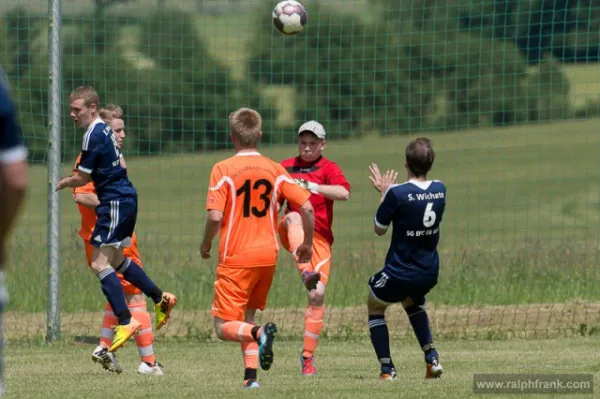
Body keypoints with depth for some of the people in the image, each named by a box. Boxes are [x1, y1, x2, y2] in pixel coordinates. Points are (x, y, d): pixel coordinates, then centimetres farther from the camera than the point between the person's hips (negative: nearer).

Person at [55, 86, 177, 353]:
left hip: (115, 201, -10)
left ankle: (126, 321, -16)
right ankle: (160, 299, 28)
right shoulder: (104, 131, 13)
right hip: (125, 198, 10)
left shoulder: (94, 136, -16)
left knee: (100, 263, -12)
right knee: (115, 259, 23)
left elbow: (82, 178, -13)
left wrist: (62, 184, 5)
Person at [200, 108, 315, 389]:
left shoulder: (224, 169, -8)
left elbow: (215, 216, -16)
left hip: (236, 257, -5)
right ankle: (251, 376, 7)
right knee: (247, 317, 21)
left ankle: (260, 333, -30)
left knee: (224, 327, 0)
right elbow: (307, 207, -1)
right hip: (267, 255, 5)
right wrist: (307, 244, 14)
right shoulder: (275, 170, 4)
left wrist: (206, 244, 3)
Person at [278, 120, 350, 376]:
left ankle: (308, 355, 3)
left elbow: (344, 193, -17)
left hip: (319, 237, -1)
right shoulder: (286, 167, 14)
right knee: (294, 217, -36)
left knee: (318, 294, -9)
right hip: (291, 234, 1)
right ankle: (306, 273, -57)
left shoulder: (328, 168, 3)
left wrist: (312, 186, -25)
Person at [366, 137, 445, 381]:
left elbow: (379, 229, -6)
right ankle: (431, 358, 19)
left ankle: (387, 368, 10)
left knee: (375, 307, 22)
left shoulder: (396, 194, -21)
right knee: (412, 303, 36)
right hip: (429, 272, 5)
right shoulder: (440, 190, -3)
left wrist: (384, 193, 4)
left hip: (399, 273, -5)